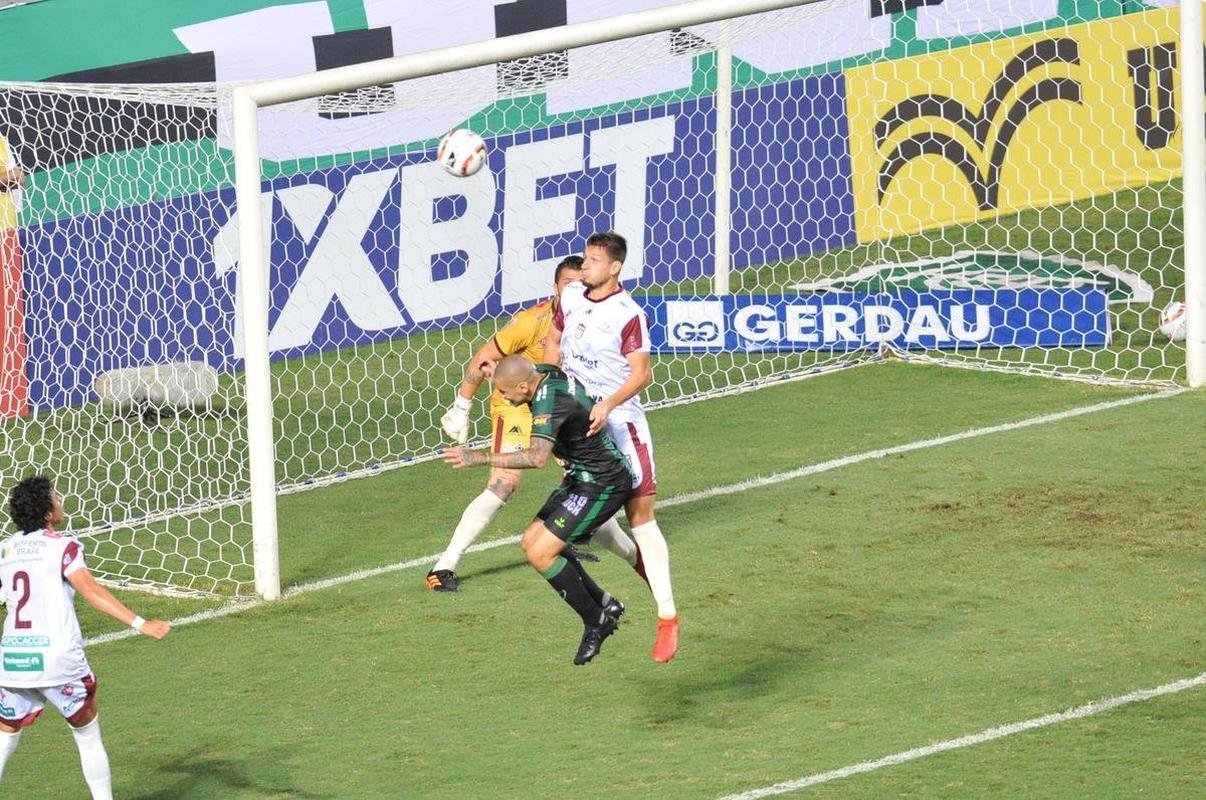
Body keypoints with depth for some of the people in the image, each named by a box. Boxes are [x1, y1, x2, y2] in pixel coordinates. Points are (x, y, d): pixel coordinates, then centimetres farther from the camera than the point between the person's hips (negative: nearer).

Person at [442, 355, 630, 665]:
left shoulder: (550, 401, -29)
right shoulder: (547, 373, -2)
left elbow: (537, 457, -44)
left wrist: (480, 457, -44)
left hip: (602, 485, -10)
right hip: (582, 479, 10)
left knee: (540, 553, -15)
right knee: (532, 541, 10)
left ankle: (596, 622, 0)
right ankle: (604, 605, 18)